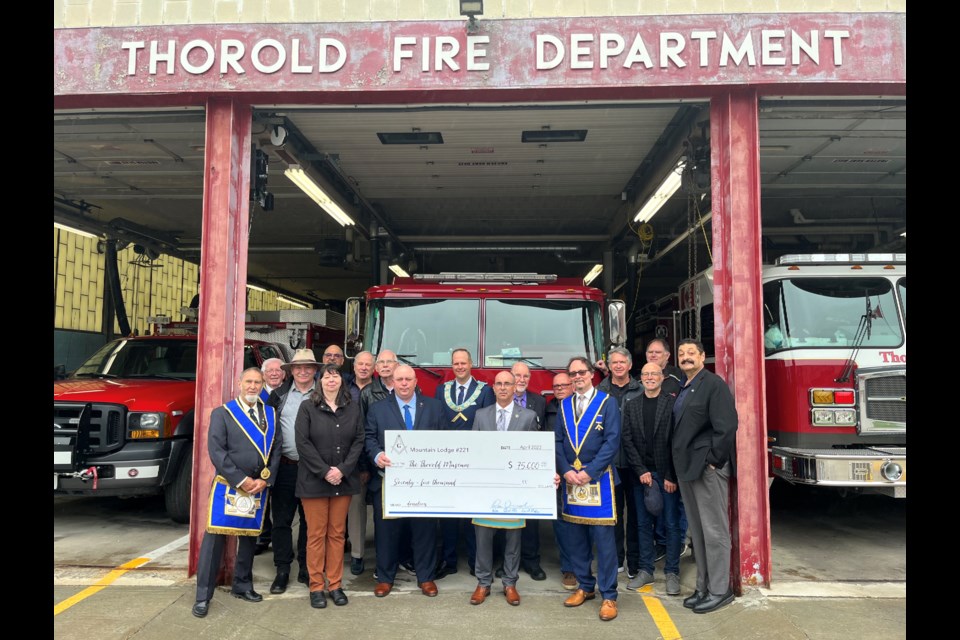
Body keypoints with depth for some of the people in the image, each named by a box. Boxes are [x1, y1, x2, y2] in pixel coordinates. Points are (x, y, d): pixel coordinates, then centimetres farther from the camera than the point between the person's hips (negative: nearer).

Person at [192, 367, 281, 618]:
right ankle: (203, 595, 6)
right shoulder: (222, 413, -1)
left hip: (259, 487, 4)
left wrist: (264, 480, -7)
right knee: (214, 538, -4)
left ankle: (242, 585, 28)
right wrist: (241, 480, -15)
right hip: (228, 486, -3)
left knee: (249, 537, 13)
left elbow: (276, 449, 6)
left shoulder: (271, 414, 9)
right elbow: (216, 451, -9)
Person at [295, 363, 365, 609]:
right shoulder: (307, 407, -1)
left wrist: (342, 470, -11)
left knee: (337, 533, 8)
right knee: (316, 534, 3)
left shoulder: (352, 408, 6)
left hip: (343, 480, 2)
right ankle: (316, 587, 14)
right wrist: (325, 471, -14)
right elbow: (303, 443, -8)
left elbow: (359, 441, 1)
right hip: (314, 480, -2)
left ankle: (335, 585, 17)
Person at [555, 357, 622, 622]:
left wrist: (589, 472, -15)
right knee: (574, 536, 10)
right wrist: (566, 470, -7)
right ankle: (585, 586, 26)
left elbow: (612, 441, -9)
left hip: (598, 478, -4)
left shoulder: (607, 402, -2)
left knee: (603, 536, -3)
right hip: (570, 478, 5)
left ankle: (609, 595, 8)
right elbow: (558, 441, 8)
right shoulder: (564, 405, 11)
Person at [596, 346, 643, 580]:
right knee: (613, 510, 9)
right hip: (609, 461, 1)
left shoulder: (641, 391, 3)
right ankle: (616, 558, 20)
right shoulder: (599, 392, 6)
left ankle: (634, 561, 16)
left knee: (635, 510, 6)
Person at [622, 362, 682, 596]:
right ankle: (646, 570, 20)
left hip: (666, 473, -3)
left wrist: (671, 476, -10)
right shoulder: (631, 406, 7)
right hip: (641, 473, 3)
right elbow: (627, 440, 3)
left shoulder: (672, 403, -3)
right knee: (643, 523, 9)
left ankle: (672, 572, 14)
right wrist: (641, 471, -6)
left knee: (671, 523, 3)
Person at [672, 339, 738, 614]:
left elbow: (727, 426, -16)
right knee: (697, 531, 14)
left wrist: (714, 460, -15)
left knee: (714, 530, 1)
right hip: (687, 468, 8)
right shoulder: (682, 388, 15)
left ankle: (719, 591, 11)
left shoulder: (714, 384, -10)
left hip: (707, 468, -8)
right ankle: (703, 587, 24)